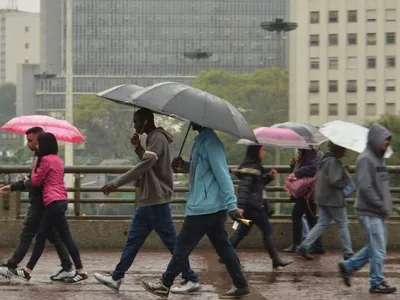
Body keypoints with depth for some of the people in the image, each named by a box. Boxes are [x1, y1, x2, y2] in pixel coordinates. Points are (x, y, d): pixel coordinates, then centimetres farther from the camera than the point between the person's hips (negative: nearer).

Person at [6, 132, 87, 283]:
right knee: (41, 237, 11)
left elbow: (36, 181, -2)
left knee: (65, 237, -7)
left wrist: (34, 167, 13)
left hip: (54, 203, -10)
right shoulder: (57, 159, 18)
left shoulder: (46, 159, -10)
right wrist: (29, 180, 20)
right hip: (59, 201, 10)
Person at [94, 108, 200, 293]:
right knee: (133, 240, 11)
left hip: (157, 201, -10)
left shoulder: (158, 138, -15)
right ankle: (116, 278, 15)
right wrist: (138, 148, 8)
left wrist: (116, 183, -28)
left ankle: (191, 279, -1)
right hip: (148, 200, 10)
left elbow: (144, 166, -25)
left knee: (171, 242, -6)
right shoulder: (153, 138, 16)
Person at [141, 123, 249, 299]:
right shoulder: (201, 140, 15)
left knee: (183, 246, 0)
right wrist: (184, 166, 9)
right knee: (223, 247, 11)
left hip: (204, 207, -10)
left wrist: (231, 204, -24)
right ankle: (240, 285, 12)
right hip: (213, 206, 10)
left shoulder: (210, 142, -16)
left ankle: (165, 285, 8)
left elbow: (222, 174, -21)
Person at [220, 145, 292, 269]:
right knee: (267, 230, -3)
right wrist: (240, 206, -31)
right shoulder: (251, 168, -16)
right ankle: (276, 260, 2)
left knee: (242, 231, 14)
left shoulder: (256, 167, 14)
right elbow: (243, 187, -24)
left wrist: (269, 176, 9)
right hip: (252, 206, -10)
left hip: (251, 206, 10)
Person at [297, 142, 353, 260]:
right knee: (343, 224, 3)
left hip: (322, 197, 9)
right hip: (333, 198, -9)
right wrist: (345, 183, -7)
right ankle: (348, 252, 10)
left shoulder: (326, 160, 11)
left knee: (322, 223, 10)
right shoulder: (334, 162, -19)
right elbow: (334, 181, -24)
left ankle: (304, 246, 1)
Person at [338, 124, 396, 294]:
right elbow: (365, 187, -21)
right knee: (378, 249, -4)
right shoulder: (365, 159, -15)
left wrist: (386, 205, 8)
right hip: (370, 212, -9)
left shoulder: (378, 158, 14)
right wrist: (382, 206, -17)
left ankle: (348, 267, 23)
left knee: (376, 247, 15)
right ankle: (377, 283, 6)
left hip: (378, 213, 9)